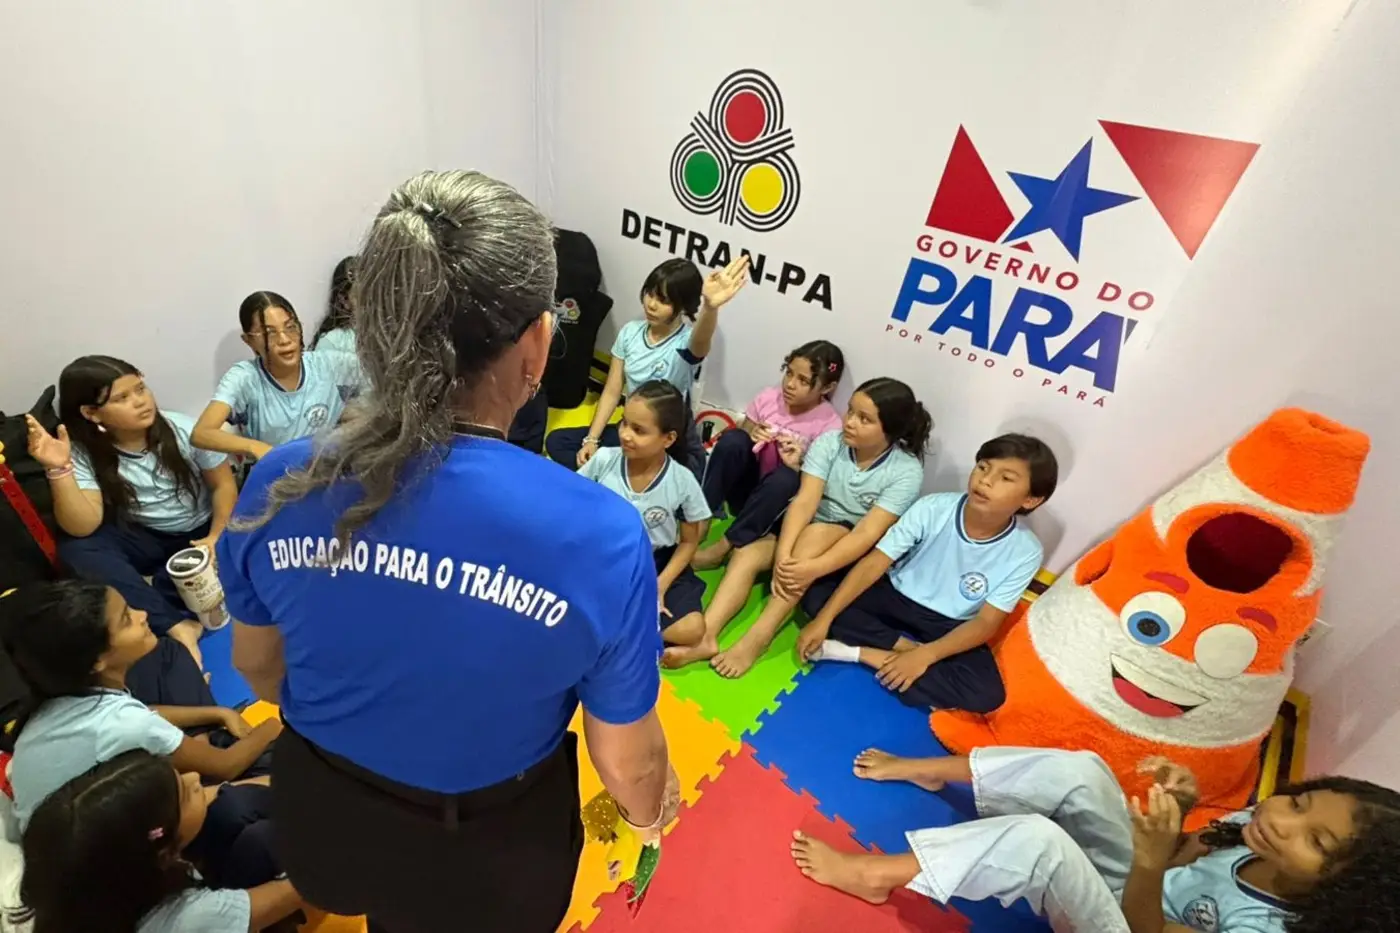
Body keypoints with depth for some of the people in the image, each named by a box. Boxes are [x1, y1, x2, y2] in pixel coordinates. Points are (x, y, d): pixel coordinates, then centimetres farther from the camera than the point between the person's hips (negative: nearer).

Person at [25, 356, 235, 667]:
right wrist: (59, 468, -35)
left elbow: (224, 484, -6)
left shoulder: (183, 430, -14)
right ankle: (178, 628, -35)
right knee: (75, 548, -28)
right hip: (142, 538, 1)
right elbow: (83, 528, -22)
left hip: (198, 534, -1)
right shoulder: (83, 453, -12)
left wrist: (218, 537, -20)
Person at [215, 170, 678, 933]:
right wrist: (650, 808, 5)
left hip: (319, 812, 3)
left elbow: (257, 666, -3)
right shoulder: (597, 534, -34)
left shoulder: (279, 485, -23)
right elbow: (628, 762, -19)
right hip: (486, 856, -2)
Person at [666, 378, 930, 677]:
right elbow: (804, 502, -21)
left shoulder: (907, 471, -17)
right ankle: (705, 637, -35)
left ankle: (756, 640, -37)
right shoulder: (829, 443, -11)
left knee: (815, 534, -36)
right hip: (803, 533, 4)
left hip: (852, 553, -3)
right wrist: (782, 556, -37)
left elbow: (867, 533, -27)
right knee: (746, 555, -24)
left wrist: (812, 569, -40)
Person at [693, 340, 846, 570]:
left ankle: (723, 546, -28)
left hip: (777, 504, -2)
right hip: (744, 485, 2)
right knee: (732, 439, -25)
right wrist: (750, 435, -16)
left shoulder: (829, 424, -11)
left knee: (788, 477, -36)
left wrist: (797, 466, -28)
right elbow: (734, 444, 5)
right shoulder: (769, 397, -4)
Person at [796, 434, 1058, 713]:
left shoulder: (1025, 552, -17)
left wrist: (925, 656, -29)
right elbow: (873, 565, -19)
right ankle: (905, 646, -18)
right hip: (896, 597, 0)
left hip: (949, 627, 0)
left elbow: (986, 623, -16)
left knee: (987, 694, -29)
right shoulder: (933, 508, -20)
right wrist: (823, 619, -26)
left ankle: (858, 652, -23)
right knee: (816, 595, -20)